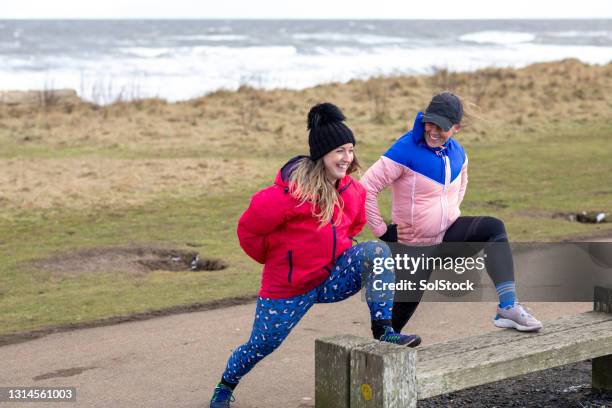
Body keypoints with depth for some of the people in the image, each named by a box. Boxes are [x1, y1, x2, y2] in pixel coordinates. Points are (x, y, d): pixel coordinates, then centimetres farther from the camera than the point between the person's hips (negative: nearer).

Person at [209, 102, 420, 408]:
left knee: (377, 251, -21)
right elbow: (248, 229, -15)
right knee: (261, 345, 7)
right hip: (289, 287, -4)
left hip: (335, 275, 4)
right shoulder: (292, 191, -24)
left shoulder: (352, 190, -4)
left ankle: (383, 329, -20)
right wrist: (277, 258, 1)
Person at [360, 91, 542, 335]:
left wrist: (450, 212, 14)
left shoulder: (457, 153, 2)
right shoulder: (405, 150, -19)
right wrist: (382, 232, -17)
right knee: (403, 309, -2)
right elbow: (367, 187, -20)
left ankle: (507, 306, -32)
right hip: (415, 245, -5)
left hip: (450, 233, 5)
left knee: (494, 227, -21)